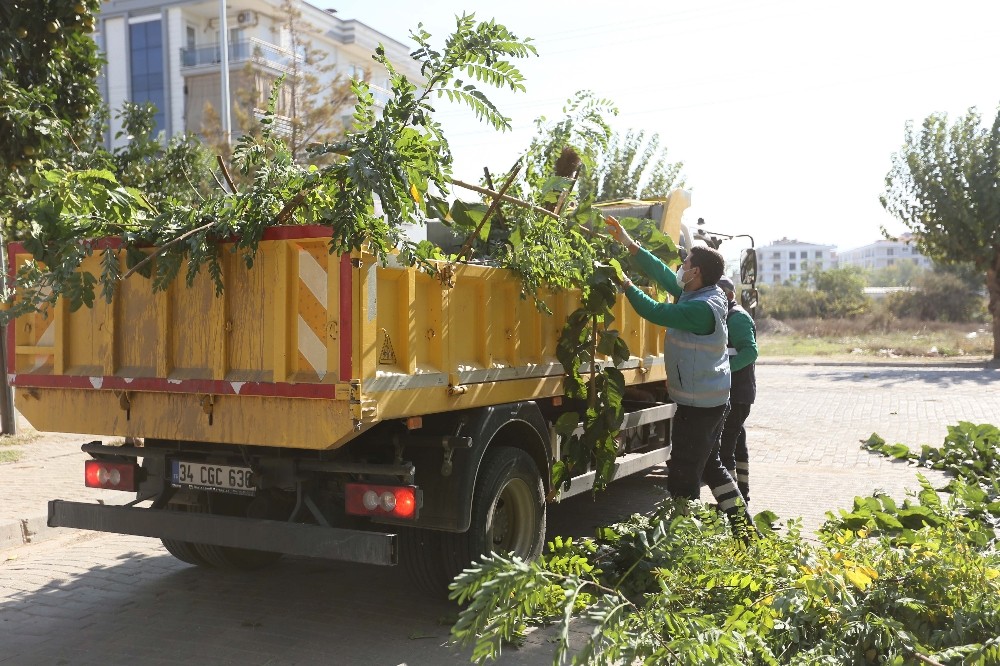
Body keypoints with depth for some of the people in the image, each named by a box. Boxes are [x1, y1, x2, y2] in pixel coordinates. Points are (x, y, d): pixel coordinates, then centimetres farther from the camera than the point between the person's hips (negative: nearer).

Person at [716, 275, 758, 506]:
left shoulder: (737, 317, -13)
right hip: (732, 393, 11)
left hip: (735, 393, -11)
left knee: (723, 446, -13)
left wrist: (724, 369, -34)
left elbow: (750, 351, -24)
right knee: (737, 443, 18)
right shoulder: (725, 316, 18)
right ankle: (741, 498, 30)